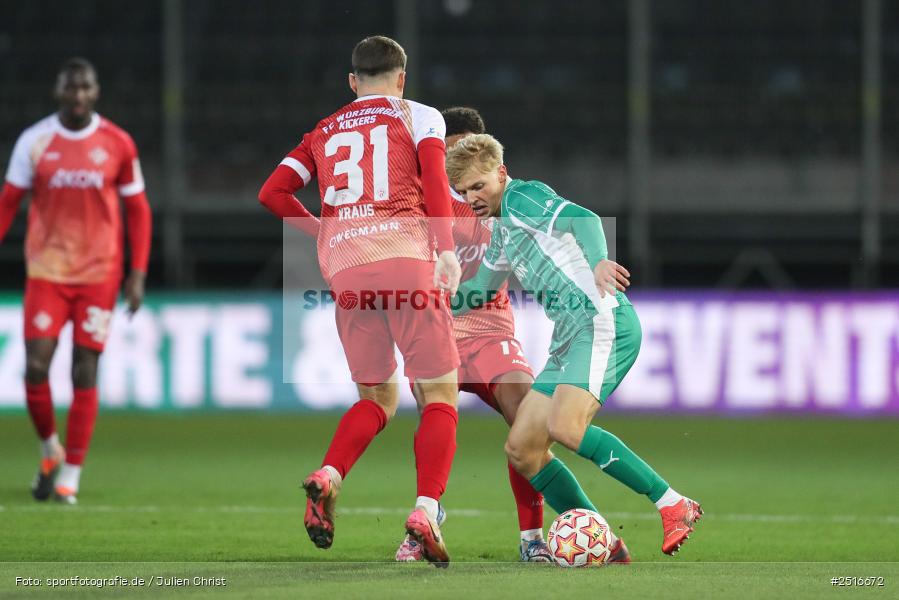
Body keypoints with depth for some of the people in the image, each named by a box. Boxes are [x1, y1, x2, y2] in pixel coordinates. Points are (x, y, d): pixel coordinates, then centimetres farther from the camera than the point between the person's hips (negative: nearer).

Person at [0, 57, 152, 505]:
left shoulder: (118, 145, 0)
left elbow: (137, 210, 6)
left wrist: (138, 273, -1)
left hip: (99, 274, 0)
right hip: (46, 271, 0)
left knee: (85, 375, -2)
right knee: (36, 368, -9)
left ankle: (70, 475, 6)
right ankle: (50, 449, 17)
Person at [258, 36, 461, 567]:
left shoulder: (323, 133, 22)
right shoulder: (418, 116, 12)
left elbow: (273, 193, 14)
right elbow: (434, 179, -6)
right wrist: (446, 249, -14)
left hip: (344, 270, 4)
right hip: (405, 255, -4)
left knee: (378, 399, 17)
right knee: (441, 395, 2)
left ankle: (327, 478, -10)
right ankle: (426, 511, -16)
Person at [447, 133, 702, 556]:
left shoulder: (523, 197, -2)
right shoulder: (503, 234, 26)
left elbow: (583, 218, -21)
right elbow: (476, 292, 42)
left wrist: (598, 261, -41)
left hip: (603, 321, -10)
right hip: (569, 338, 10)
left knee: (564, 427, -28)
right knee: (521, 448, 2)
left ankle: (673, 505, -22)